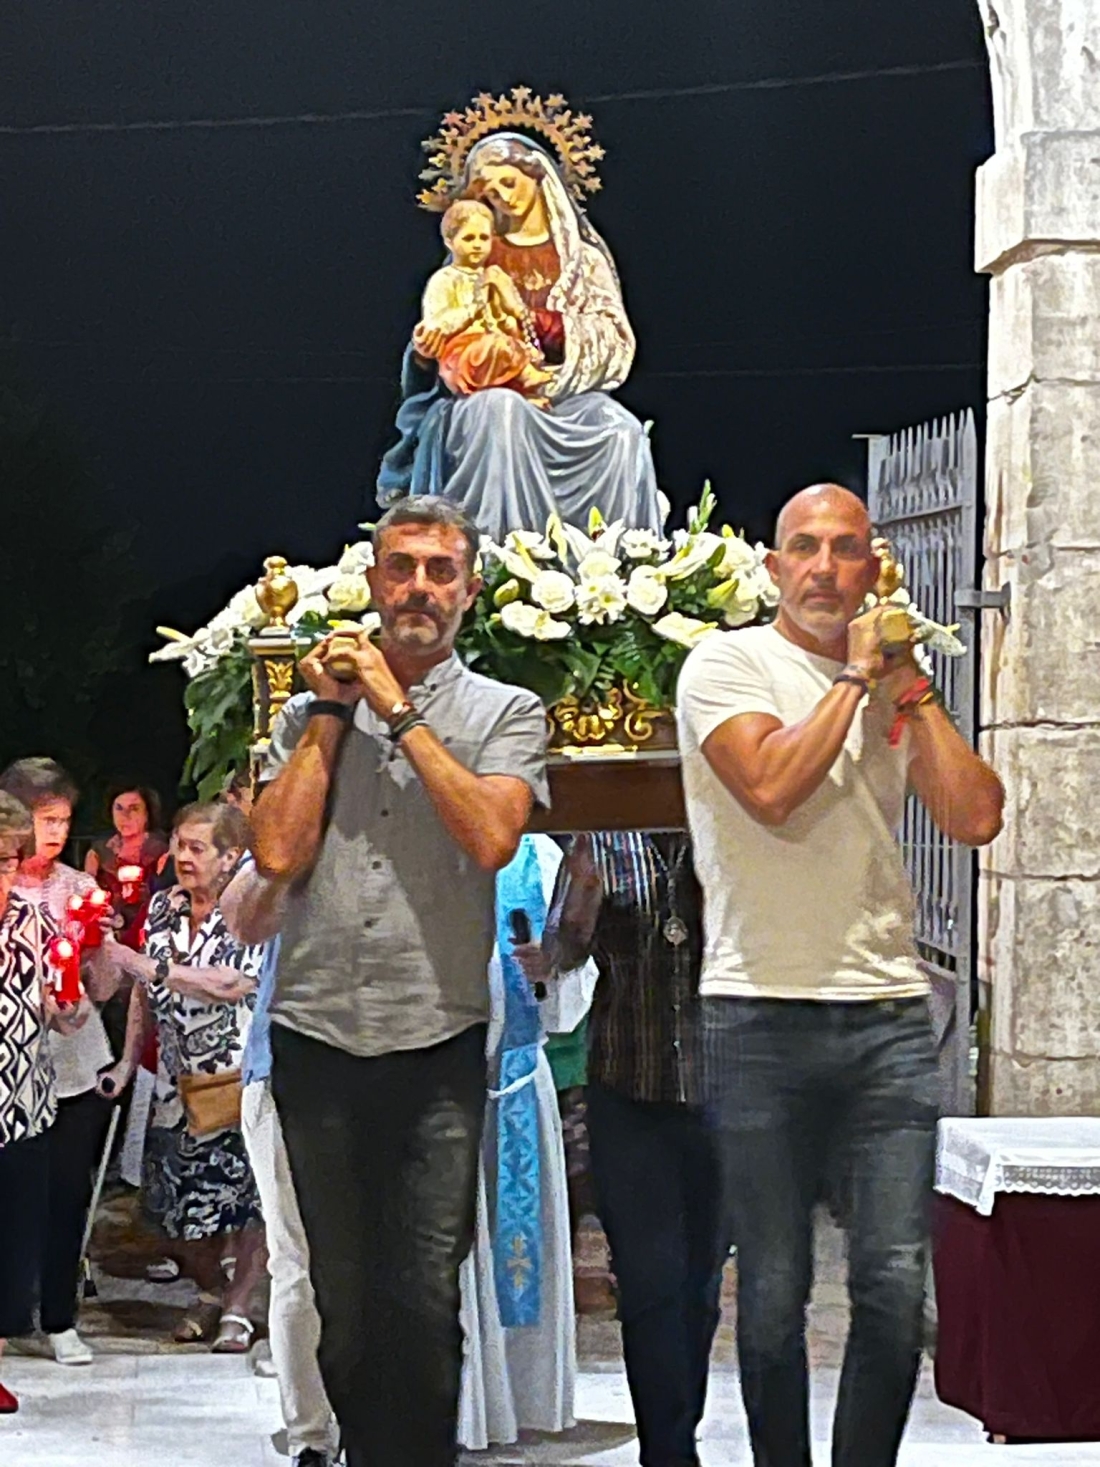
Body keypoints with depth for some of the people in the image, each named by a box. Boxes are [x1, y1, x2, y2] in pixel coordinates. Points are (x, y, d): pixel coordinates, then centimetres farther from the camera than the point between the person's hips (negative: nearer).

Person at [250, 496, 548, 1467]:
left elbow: (492, 837, -14)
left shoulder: (505, 713, 5)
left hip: (438, 1044, -2)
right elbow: (277, 854, -2)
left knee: (426, 1301, -5)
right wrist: (334, 713, 0)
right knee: (344, 1298, 10)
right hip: (317, 1037, 3)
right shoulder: (318, 709, 12)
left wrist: (398, 711, -8)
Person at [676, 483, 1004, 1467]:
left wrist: (908, 682, 2)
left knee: (896, 1283, -1)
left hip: (889, 1016, 4)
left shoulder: (897, 686, 15)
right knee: (774, 1291, 2)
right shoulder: (728, 665, 1)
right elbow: (770, 787, -17)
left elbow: (976, 817, 2)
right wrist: (855, 676, -7)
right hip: (763, 1016, -3)